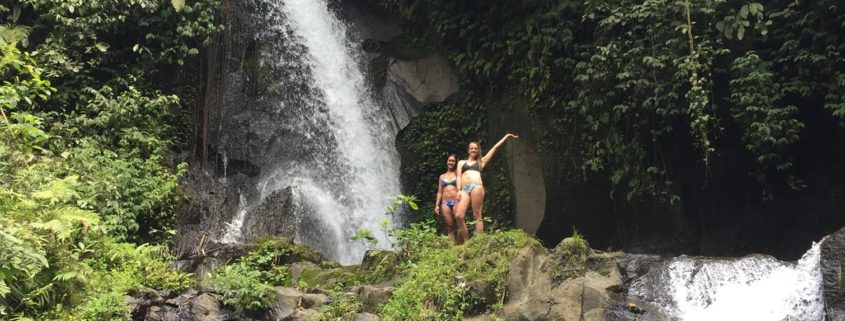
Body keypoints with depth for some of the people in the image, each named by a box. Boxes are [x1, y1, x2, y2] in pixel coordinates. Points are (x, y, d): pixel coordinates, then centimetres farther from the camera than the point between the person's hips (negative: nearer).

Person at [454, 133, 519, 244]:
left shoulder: (481, 161, 23)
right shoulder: (461, 162, 27)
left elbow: (495, 148, 25)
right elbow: (459, 177, 15)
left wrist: (507, 136, 28)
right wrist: (459, 190, -1)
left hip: (477, 186, -1)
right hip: (464, 189, 1)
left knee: (477, 215, -10)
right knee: (458, 216, -14)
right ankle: (466, 242, -7)